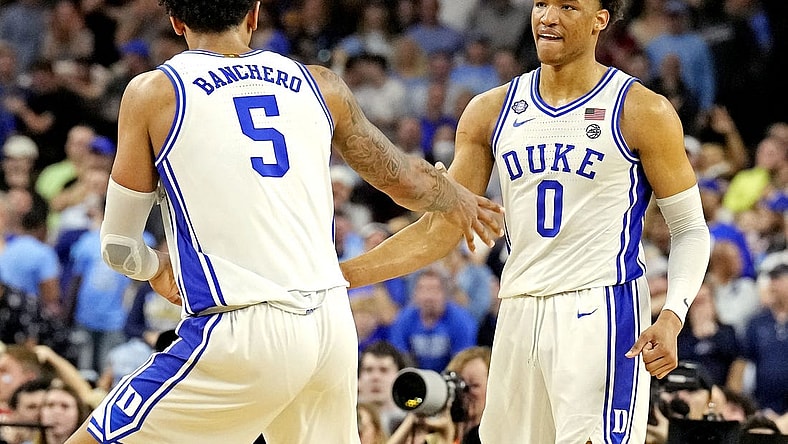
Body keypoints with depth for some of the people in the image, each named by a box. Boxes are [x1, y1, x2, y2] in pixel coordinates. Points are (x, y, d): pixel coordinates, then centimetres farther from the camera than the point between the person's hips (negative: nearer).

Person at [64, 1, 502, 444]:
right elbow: (405, 180, 25)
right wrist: (459, 201, 48)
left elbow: (119, 245, 6)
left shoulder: (154, 92, 1)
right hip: (333, 324, 5)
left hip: (243, 333, -5)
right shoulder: (317, 84, 12)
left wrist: (156, 267, 30)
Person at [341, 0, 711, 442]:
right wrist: (336, 275, 2)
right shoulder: (492, 111, 11)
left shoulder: (643, 112, -1)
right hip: (519, 317, 5)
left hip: (601, 314, -5)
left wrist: (672, 318, -15)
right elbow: (437, 232, 12)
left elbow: (691, 230, 2)